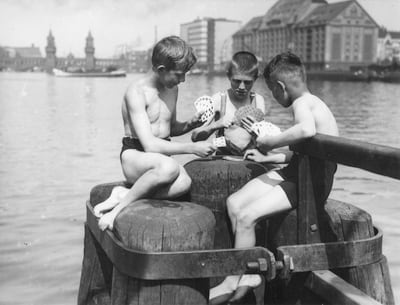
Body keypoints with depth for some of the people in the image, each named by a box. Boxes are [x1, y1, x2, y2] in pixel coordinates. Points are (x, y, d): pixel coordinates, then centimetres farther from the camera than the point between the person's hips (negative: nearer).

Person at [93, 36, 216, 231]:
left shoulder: (172, 89, 10)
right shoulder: (137, 92, -14)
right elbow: (149, 145, -22)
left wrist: (190, 125, 4)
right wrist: (192, 148, -18)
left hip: (160, 158, 6)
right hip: (134, 156, -6)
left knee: (184, 183, -31)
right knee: (169, 167, -42)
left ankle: (122, 196, -20)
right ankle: (120, 207, -23)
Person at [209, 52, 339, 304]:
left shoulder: (302, 102, -14)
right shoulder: (309, 102, 17)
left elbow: (306, 130, -40)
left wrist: (271, 142, -26)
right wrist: (268, 157, 30)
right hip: (297, 171, 10)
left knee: (246, 216, -17)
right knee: (234, 202, 1)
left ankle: (233, 283, -1)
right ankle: (249, 273, 4)